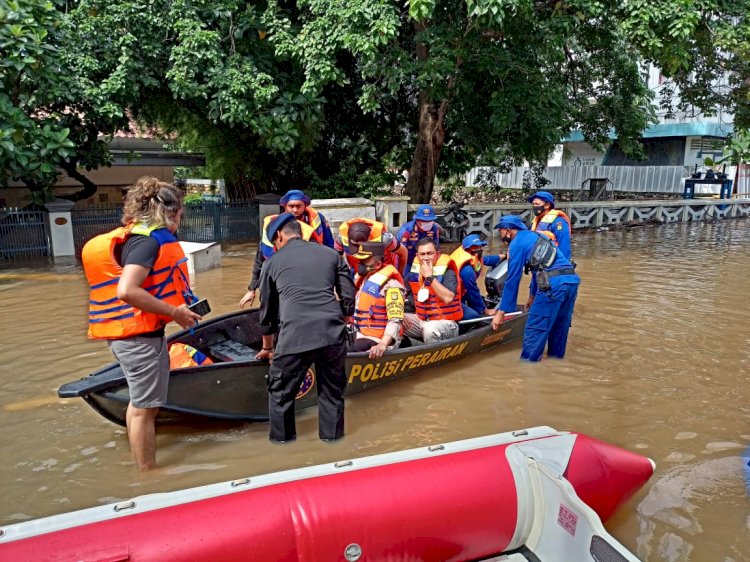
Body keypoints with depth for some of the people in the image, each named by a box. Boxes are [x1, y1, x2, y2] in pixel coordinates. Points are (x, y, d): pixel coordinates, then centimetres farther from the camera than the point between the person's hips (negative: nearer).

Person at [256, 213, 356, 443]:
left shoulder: (273, 262, 16)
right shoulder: (331, 254, 17)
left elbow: (267, 310, 24)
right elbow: (349, 296, 13)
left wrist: (267, 347, 36)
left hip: (294, 337, -2)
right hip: (333, 335, 2)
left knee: (280, 391, 20)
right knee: (333, 390, 21)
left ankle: (282, 437, 30)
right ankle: (332, 435, 31)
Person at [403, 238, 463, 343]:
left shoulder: (448, 272, -14)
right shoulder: (414, 273, 2)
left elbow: (448, 298, -30)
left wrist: (429, 276, -25)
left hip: (445, 322, -6)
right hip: (422, 320, 6)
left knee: (429, 328, -36)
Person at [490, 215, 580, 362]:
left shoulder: (517, 243, 4)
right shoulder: (535, 236, 28)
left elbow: (512, 280, 0)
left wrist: (501, 312, 4)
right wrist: (533, 295, 48)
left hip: (553, 284, -8)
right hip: (573, 280, 8)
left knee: (535, 329, -2)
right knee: (559, 327, 19)